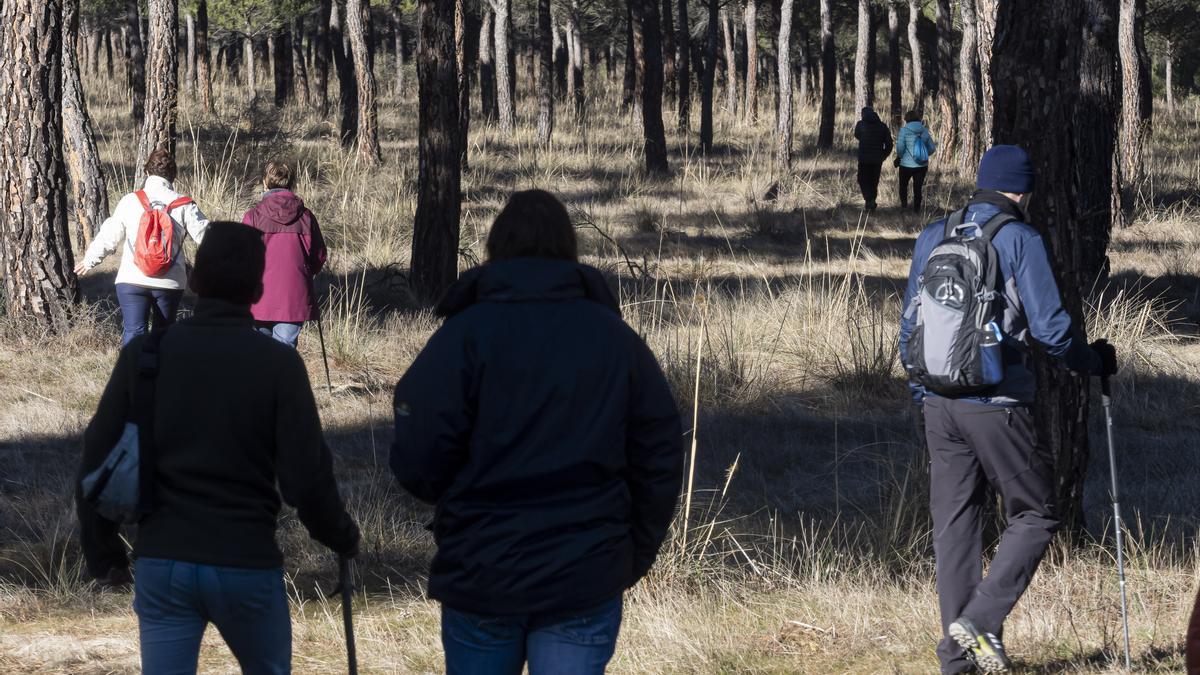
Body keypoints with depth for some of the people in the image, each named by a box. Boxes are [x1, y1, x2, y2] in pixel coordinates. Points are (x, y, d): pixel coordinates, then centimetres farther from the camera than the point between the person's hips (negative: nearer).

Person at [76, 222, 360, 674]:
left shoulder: (144, 354, -1)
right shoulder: (278, 364, -8)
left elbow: (97, 461, 2)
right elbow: (307, 478, -10)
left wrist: (102, 553, 14)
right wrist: (343, 537, 9)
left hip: (161, 564, 1)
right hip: (248, 566, -1)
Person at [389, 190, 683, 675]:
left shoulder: (465, 334, -7)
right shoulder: (616, 337, 3)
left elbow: (417, 462, -12)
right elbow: (661, 458, 3)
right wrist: (634, 557, 14)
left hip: (480, 576, -1)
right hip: (586, 582, 2)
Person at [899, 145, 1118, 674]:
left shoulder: (932, 239, 10)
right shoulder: (1020, 240, -7)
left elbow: (910, 324, 15)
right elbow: (1050, 328, -10)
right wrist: (1094, 360, 8)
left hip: (939, 405, 6)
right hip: (997, 406, -6)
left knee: (954, 525, 11)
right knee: (1035, 516, 5)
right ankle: (980, 621, -10)